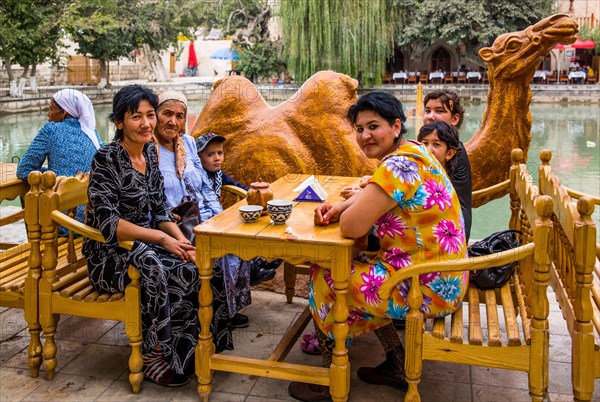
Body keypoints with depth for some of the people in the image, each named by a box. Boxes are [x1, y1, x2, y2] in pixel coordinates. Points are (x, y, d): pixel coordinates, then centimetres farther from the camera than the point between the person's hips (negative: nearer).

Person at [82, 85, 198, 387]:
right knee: (157, 271, -35)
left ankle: (184, 352, -8)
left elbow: (159, 209, 9)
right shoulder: (106, 159, -14)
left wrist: (181, 241, -9)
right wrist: (161, 238, -23)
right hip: (110, 254, -6)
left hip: (146, 245, 6)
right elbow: (108, 223, -20)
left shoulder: (150, 152, 6)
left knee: (195, 267, -22)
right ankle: (153, 355, -14)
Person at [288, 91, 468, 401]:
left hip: (428, 288, -10)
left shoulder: (398, 165, -24)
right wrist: (339, 207, 2)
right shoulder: (411, 151, 8)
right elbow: (374, 196, 21)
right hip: (442, 278, 10)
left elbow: (351, 227, -27)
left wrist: (346, 214, -3)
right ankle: (398, 366, 22)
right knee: (351, 267, 21)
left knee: (324, 279, -1)